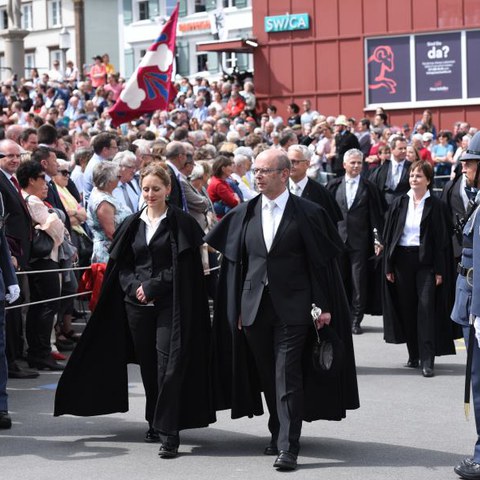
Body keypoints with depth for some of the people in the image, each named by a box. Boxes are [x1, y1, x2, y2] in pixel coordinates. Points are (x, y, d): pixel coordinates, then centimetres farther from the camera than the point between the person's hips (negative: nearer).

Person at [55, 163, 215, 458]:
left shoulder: (181, 223, -1)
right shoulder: (133, 225, 12)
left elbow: (182, 267, -6)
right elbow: (121, 265, 12)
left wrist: (152, 288, -12)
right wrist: (135, 287, -7)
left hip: (169, 304, -4)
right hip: (137, 305, 4)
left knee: (168, 365, -11)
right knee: (148, 365, 9)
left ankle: (168, 433, -12)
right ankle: (156, 423, 24)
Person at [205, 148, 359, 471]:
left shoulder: (308, 213, -4)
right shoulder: (245, 214, 8)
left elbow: (322, 262, -3)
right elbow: (236, 262, 11)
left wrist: (322, 306, -6)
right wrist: (238, 308, 7)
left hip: (292, 308, -4)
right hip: (255, 307, 4)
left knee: (288, 378, -9)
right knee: (268, 377, 12)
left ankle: (289, 447, -9)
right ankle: (278, 433, 28)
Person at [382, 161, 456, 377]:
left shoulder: (436, 206, -1)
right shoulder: (399, 204, 7)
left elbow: (442, 239, -2)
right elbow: (388, 236, 9)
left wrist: (440, 270, -8)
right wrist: (388, 266, 3)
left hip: (426, 261, -3)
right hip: (402, 260, 3)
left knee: (427, 308, -10)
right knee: (407, 308, 7)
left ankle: (427, 360, -12)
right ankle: (414, 355, 19)